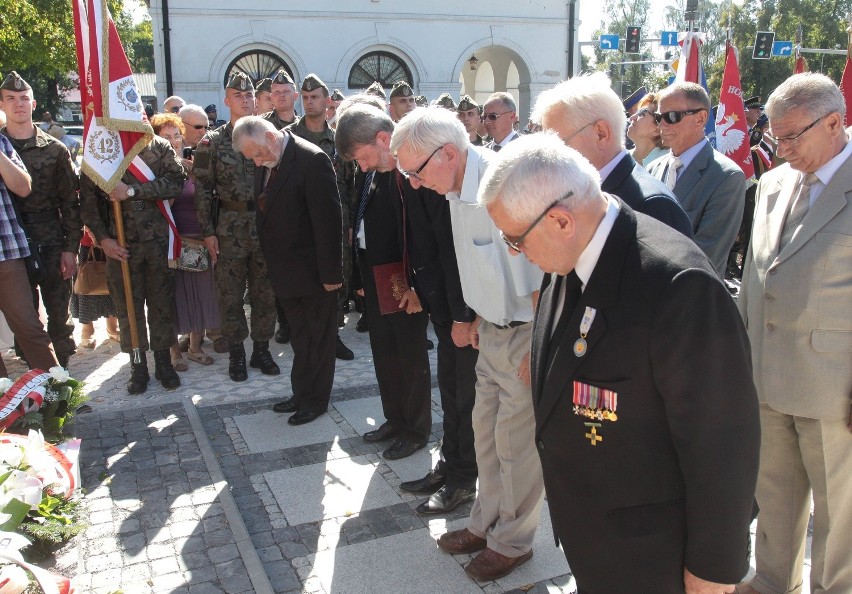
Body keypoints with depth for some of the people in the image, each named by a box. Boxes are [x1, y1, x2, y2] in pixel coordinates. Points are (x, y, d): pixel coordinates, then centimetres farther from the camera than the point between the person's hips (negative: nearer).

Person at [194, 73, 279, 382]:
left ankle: (261, 350, 23)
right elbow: (202, 190, -1)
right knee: (230, 295, 5)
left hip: (266, 226, 2)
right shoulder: (212, 142, 0)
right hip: (229, 229, -1)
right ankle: (236, 354, 19)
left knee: (266, 293, 8)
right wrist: (207, 232, -5)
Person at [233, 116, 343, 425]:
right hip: (286, 271, 7)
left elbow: (327, 219, -20)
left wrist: (330, 272, -19)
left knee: (317, 340, 9)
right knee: (300, 338, 19)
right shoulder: (267, 163, 5)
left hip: (313, 272, -7)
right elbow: (266, 212, 11)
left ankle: (315, 400, 23)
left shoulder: (312, 159, -20)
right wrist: (271, 265, 9)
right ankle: (302, 394, 33)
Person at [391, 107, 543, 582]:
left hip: (526, 336, -8)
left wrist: (537, 347, -19)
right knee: (487, 431, 19)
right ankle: (487, 523, 39)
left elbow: (542, 275, -24)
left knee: (517, 441, 6)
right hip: (493, 330, 8)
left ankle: (513, 542, 28)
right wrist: (479, 317, 10)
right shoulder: (459, 189, 2)